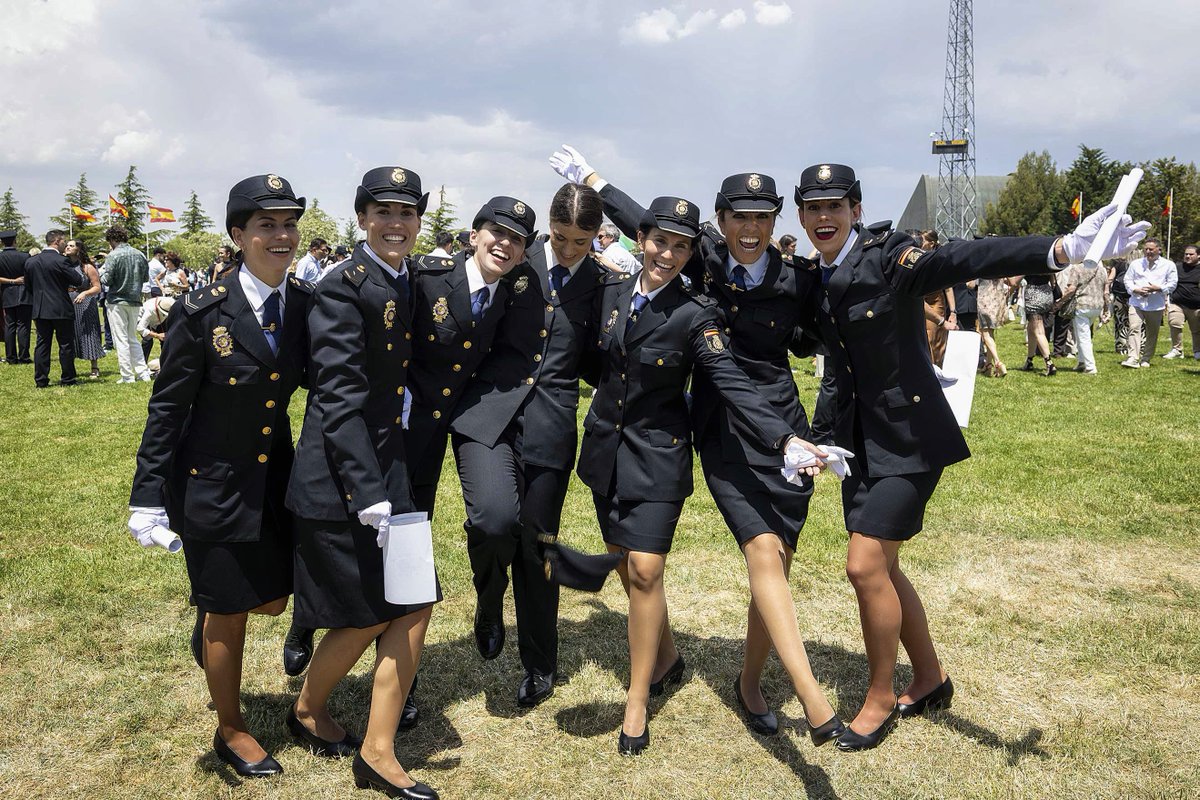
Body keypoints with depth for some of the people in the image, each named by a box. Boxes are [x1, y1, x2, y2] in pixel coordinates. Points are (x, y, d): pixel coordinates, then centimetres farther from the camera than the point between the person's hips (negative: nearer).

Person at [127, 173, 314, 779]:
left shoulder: (308, 305, -4)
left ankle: (211, 620, 51)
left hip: (275, 474, 5)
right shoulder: (201, 312, -17)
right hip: (212, 481, -4)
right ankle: (230, 731, 34)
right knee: (229, 614, 10)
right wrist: (149, 495, -13)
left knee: (272, 599, 15)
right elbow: (167, 406, -12)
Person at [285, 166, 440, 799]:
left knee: (413, 605, 6)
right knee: (366, 615, 6)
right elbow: (340, 398, -20)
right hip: (341, 478, -7)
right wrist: (368, 492, -23)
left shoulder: (409, 283, 9)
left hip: (390, 467, 7)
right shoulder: (343, 290, -15)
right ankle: (308, 710, 35)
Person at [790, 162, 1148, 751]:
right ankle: (930, 680, 36)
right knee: (878, 569, 13)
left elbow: (962, 260, -30)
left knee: (866, 566, -9)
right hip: (859, 438, 7)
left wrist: (1063, 249, -45)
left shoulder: (888, 257, -14)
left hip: (907, 435, -7)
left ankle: (880, 698, 14)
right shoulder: (814, 281, 7)